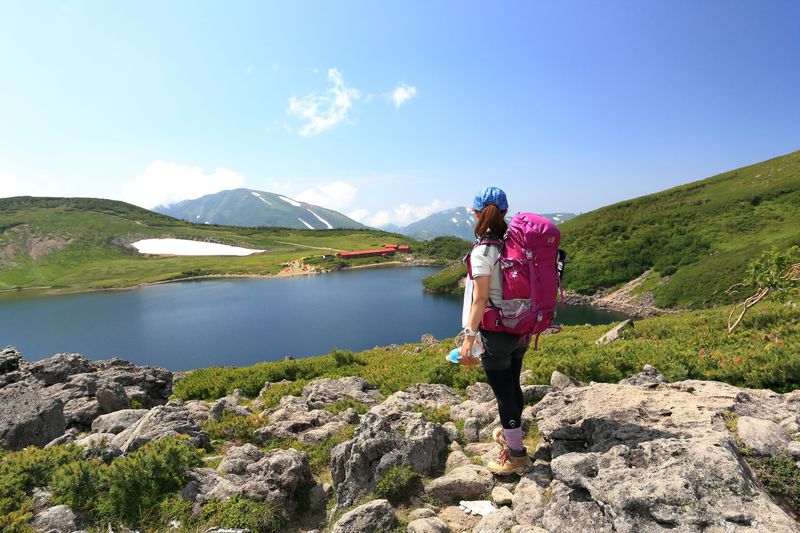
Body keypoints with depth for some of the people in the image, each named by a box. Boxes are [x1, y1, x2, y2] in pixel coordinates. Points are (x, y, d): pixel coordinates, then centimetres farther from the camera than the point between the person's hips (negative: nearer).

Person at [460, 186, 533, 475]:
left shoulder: (482, 250, -18)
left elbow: (480, 300, -22)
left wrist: (468, 338, -19)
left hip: (496, 332, -7)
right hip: (520, 329, 7)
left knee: (504, 392, 7)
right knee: (513, 385, 24)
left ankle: (516, 455, 23)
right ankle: (511, 432, 46)